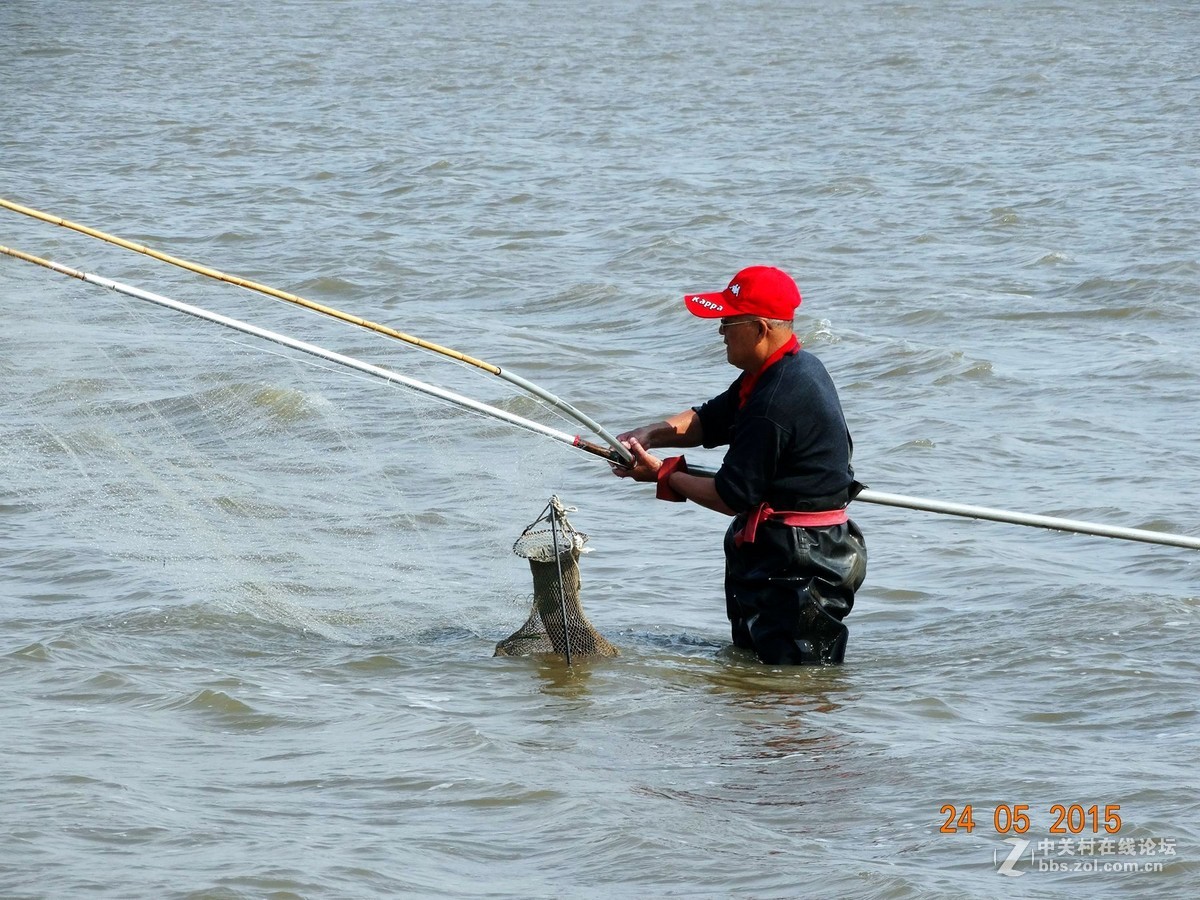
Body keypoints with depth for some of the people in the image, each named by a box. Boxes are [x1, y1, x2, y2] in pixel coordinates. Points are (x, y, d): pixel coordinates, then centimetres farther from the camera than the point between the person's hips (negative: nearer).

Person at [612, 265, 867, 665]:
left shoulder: (776, 400, -24)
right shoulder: (798, 367, 9)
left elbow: (731, 497, -18)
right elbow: (710, 420, 19)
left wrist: (663, 474, -4)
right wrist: (653, 433, 2)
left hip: (797, 565, -11)